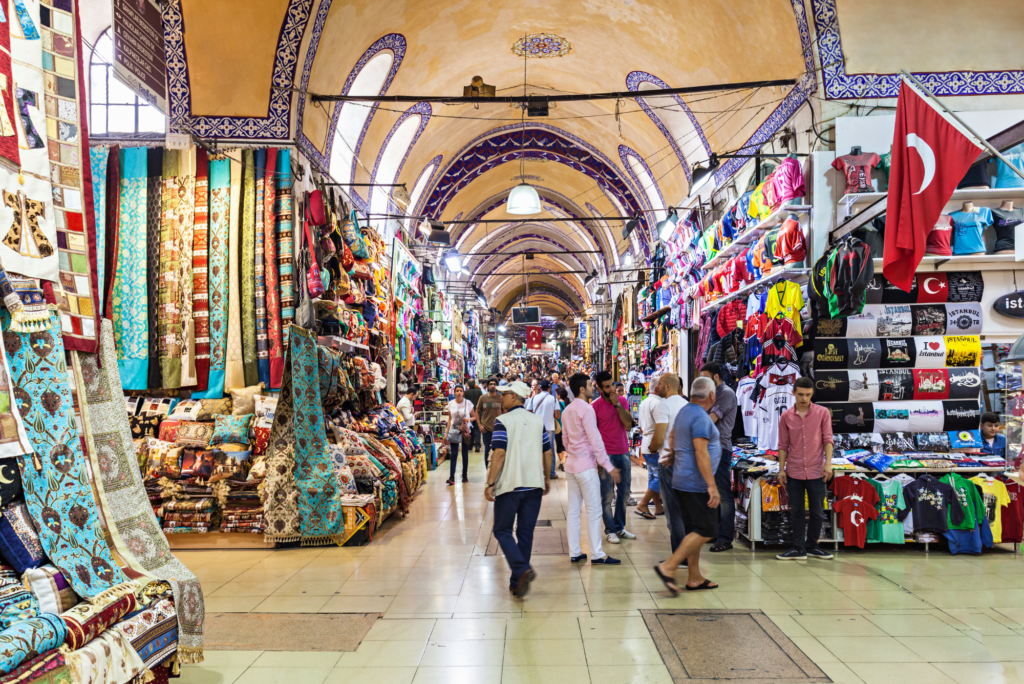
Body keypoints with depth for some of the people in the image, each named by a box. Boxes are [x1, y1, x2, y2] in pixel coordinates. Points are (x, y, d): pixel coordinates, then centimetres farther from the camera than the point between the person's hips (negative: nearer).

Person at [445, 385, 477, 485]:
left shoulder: (468, 403, -2)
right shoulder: (450, 404, 3)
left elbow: (474, 416, 5)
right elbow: (449, 419, 8)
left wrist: (469, 419, -17)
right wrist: (447, 433, 4)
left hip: (465, 431, 0)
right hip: (454, 431, 1)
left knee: (465, 454, 7)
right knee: (453, 454, -5)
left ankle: (465, 475, 19)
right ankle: (452, 477, -6)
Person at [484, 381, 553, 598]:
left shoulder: (503, 421, -7)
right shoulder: (538, 421, 10)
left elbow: (500, 454, -16)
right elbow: (547, 453, 11)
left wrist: (490, 483, -13)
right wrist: (546, 479, 22)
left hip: (510, 485, -5)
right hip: (534, 484, 5)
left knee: (502, 530, 7)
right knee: (525, 532, 11)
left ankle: (523, 570, -14)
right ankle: (517, 583, 16)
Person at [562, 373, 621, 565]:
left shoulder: (567, 410, 11)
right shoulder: (586, 409, -15)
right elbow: (595, 440, -17)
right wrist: (609, 466, -14)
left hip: (571, 465, 8)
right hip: (586, 466, -8)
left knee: (573, 510, 10)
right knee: (594, 511, -2)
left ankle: (574, 553, 14)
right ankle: (597, 554, 2)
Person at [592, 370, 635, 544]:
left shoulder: (622, 401, 5)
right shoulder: (595, 406, -8)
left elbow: (628, 425, -7)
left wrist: (617, 404, -13)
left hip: (623, 453, 5)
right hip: (606, 454, -5)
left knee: (624, 492, 12)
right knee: (607, 495, 1)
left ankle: (620, 527, 25)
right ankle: (610, 530, 14)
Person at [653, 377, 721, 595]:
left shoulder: (684, 411, 13)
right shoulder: (701, 418, -17)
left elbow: (673, 439, 24)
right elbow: (701, 453, -22)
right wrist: (712, 486, -22)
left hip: (682, 481, 10)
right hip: (696, 484, -10)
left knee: (695, 530, 14)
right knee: (706, 531, -6)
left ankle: (695, 578, 18)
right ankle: (668, 567, -10)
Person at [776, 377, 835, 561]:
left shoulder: (823, 413, 0)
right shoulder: (786, 416, 3)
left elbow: (828, 440, -1)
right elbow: (783, 445, 6)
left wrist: (828, 463, -11)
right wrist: (781, 469, 2)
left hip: (816, 471, -1)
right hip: (794, 472, 1)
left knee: (817, 512, 8)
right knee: (796, 512, 6)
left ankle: (811, 546, 24)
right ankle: (798, 549, 14)